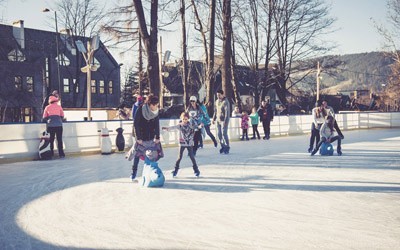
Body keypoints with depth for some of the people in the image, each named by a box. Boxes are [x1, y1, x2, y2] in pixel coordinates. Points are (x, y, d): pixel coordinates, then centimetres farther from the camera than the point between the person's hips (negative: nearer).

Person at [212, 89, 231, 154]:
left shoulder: (225, 102, -12)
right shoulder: (217, 101, 12)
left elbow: (227, 112, -17)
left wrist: (225, 121, -23)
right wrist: (214, 119, 16)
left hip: (224, 120, -7)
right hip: (218, 120, 7)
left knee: (224, 133, -10)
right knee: (219, 134, 5)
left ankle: (227, 147, -1)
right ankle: (223, 146, 15)